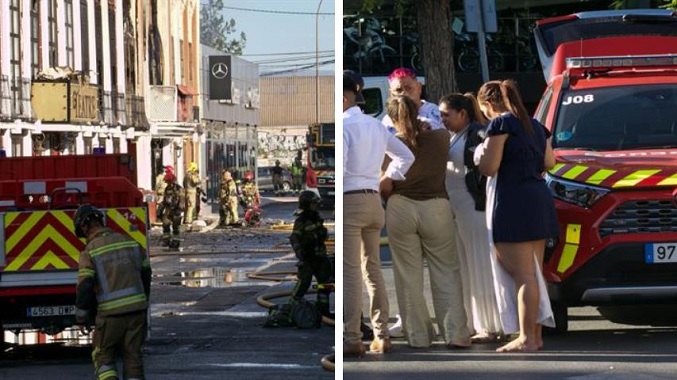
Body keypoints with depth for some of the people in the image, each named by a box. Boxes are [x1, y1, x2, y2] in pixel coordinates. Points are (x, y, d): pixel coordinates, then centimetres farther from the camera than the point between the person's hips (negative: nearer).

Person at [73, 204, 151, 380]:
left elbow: (85, 288, -10)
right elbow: (146, 274, 16)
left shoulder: (90, 251, -6)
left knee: (103, 357, 10)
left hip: (111, 313, -4)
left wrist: (82, 318, 1)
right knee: (133, 357, 9)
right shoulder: (130, 242, 8)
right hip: (137, 309, 4)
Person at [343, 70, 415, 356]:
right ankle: (381, 336, 15)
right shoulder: (376, 126, 13)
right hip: (374, 201, 8)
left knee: (349, 272, -7)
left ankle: (352, 339, -10)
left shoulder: (344, 126, -12)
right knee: (373, 269, 14)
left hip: (349, 201, -8)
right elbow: (406, 156, 22)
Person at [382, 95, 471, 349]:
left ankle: (418, 337, 9)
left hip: (401, 210, -1)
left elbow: (384, 188, -1)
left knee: (409, 276, 7)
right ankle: (455, 334, 2)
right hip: (436, 208, 1)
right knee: (446, 273, 8)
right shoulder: (439, 138, -2)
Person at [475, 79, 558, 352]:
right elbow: (549, 162, 16)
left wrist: (481, 154, 9)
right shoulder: (535, 125, 18)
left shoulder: (500, 123, -7)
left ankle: (527, 338, -12)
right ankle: (536, 334, 14)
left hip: (513, 202, -9)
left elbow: (489, 168, -11)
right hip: (539, 199, 9)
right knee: (533, 273, 11)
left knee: (522, 274, -10)